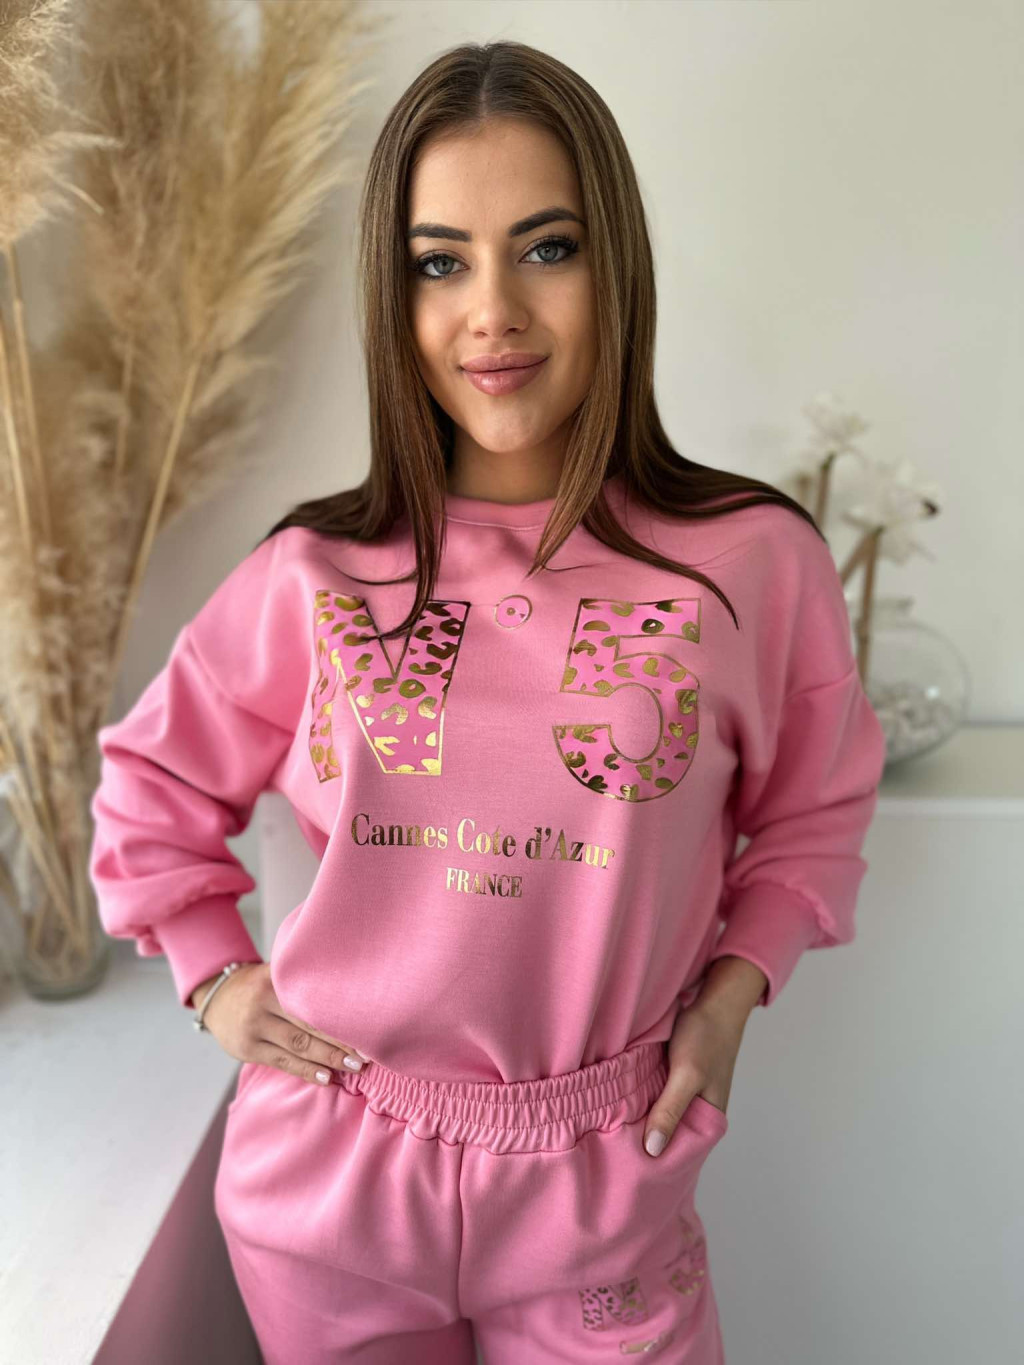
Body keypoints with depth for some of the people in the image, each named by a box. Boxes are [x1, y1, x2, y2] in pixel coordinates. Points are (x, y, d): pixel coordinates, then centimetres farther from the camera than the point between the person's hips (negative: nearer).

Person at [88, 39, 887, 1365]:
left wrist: (733, 988, -5)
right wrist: (217, 979, 2)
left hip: (605, 1197, -1)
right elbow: (151, 783, 8)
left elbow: (814, 807, 6)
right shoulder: (312, 574, -8)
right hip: (330, 1181, 2)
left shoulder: (754, 559, -10)